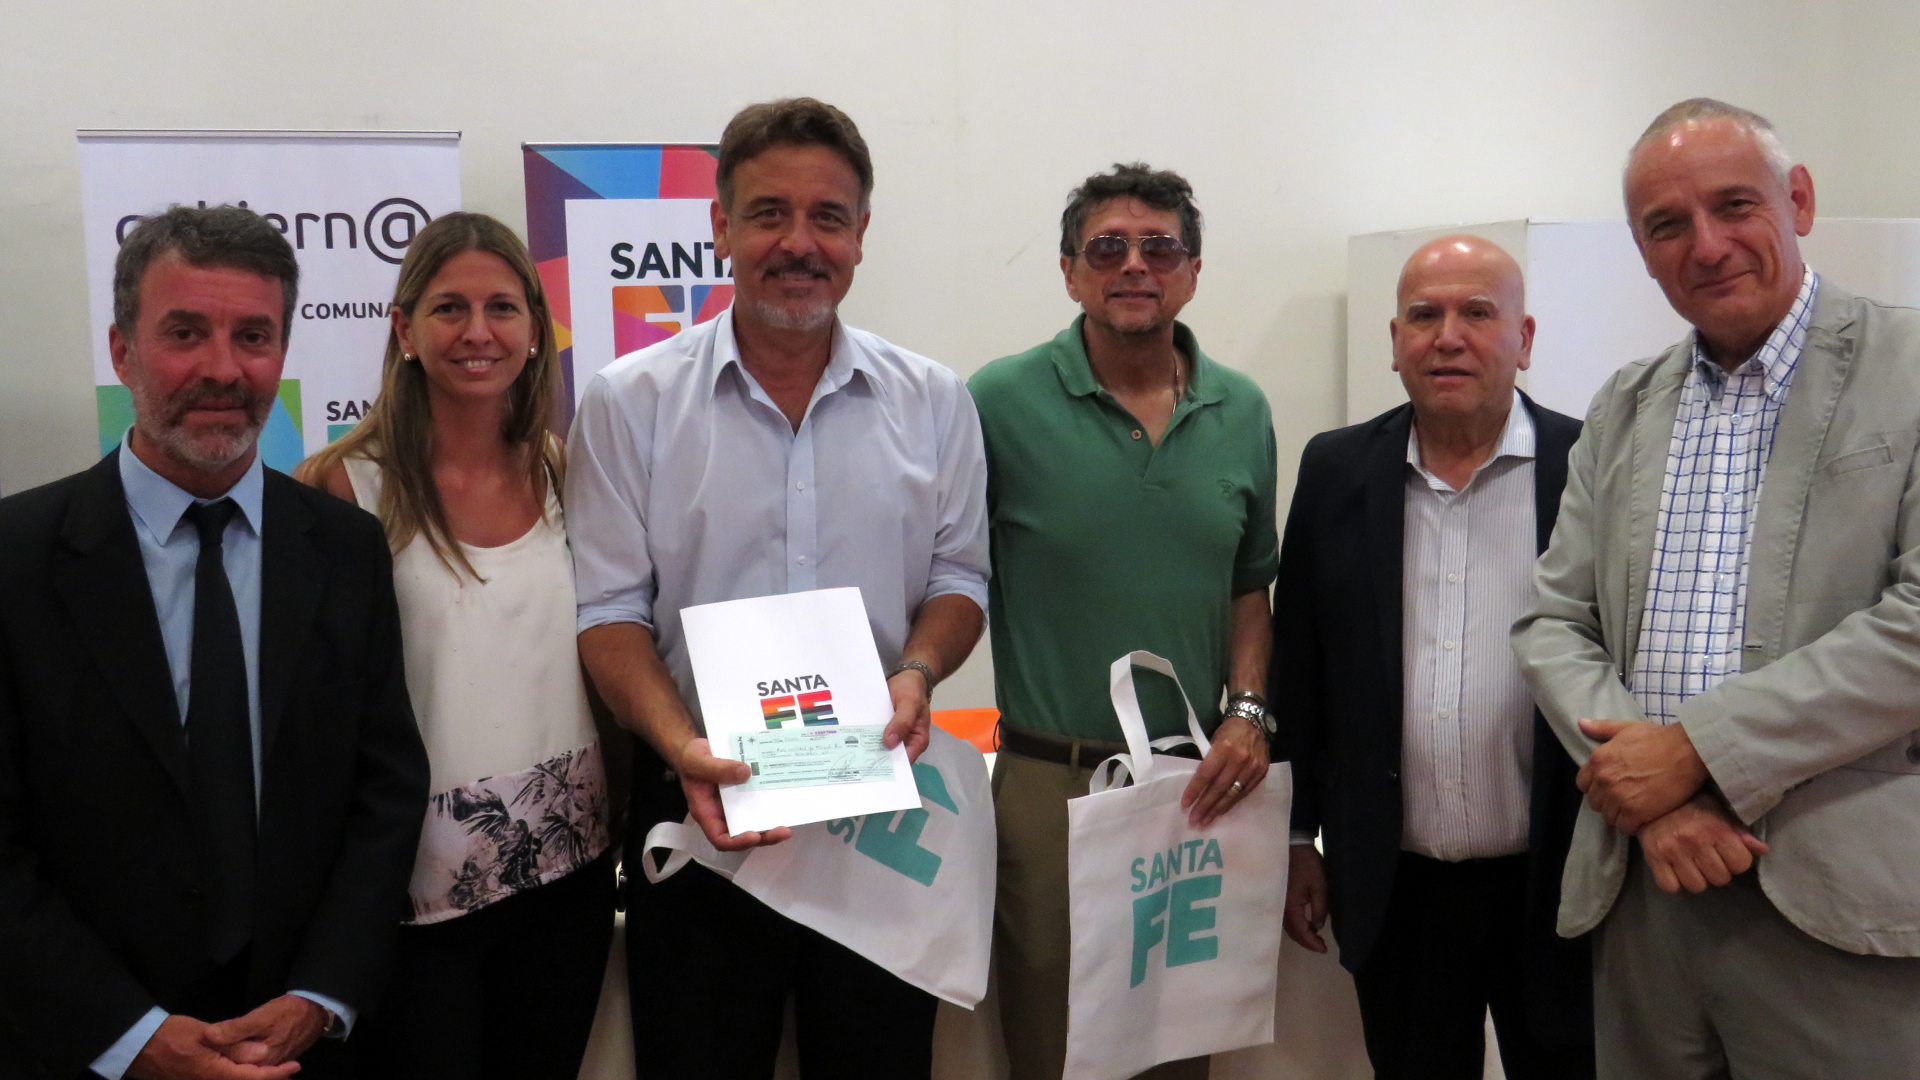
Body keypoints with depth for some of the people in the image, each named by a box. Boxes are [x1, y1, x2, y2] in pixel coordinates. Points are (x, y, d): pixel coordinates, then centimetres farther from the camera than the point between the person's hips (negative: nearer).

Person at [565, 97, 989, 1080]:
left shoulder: (931, 401, 3)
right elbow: (609, 613, -4)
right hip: (701, 809, -1)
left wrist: (917, 672, -14)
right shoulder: (630, 401, -2)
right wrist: (681, 747, -19)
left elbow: (959, 577, 7)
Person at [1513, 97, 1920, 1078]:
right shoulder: (1622, 409, 11)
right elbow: (1553, 622, 6)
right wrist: (1647, 789, -10)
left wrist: (1697, 748, -15)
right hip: (1643, 888, 4)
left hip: (1841, 904, -4)